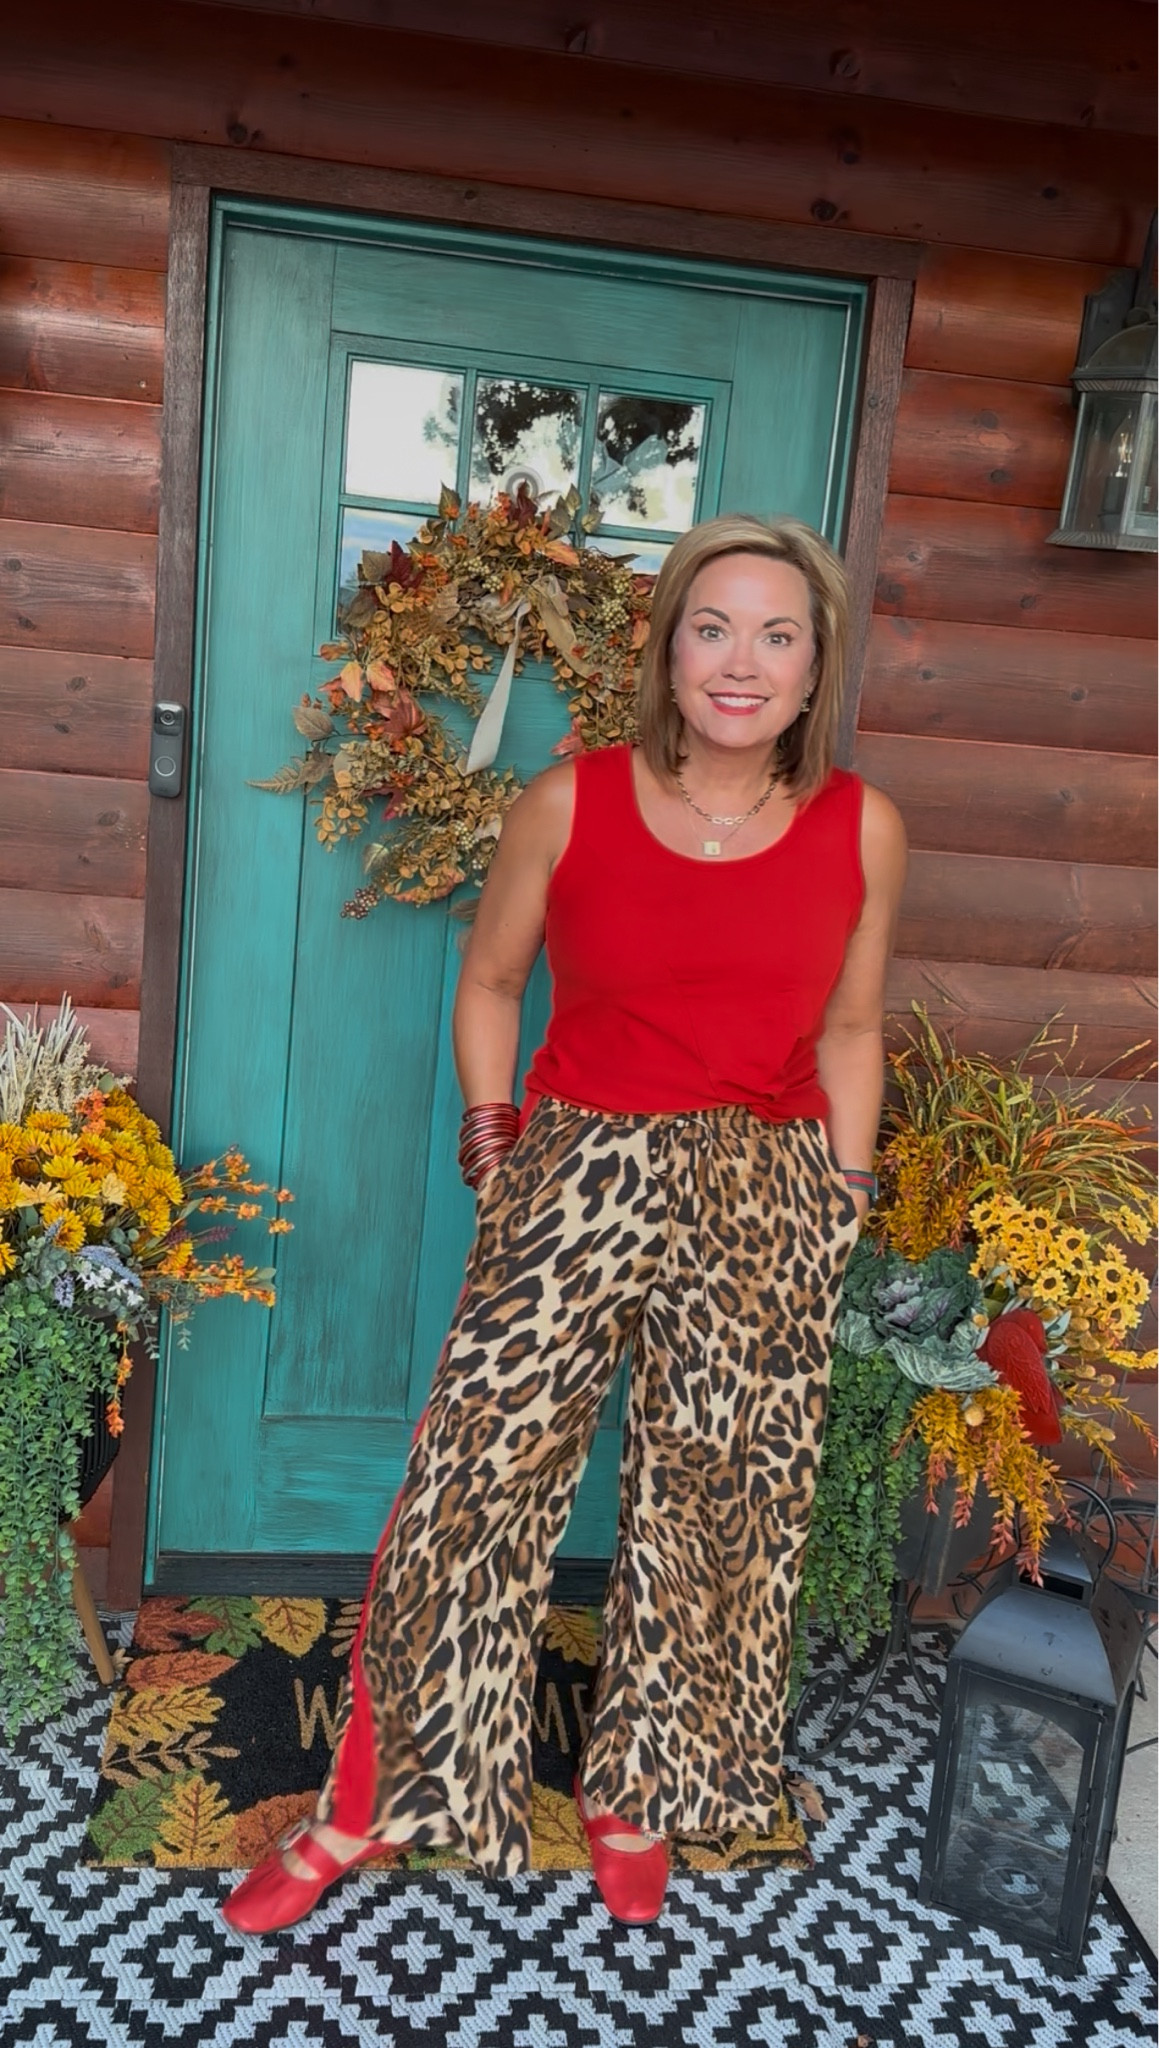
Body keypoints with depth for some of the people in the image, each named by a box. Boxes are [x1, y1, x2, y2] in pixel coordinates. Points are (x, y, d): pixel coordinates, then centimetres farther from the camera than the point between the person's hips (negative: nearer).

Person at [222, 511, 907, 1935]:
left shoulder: (863, 832, -2)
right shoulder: (570, 804, -6)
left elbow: (848, 1033, 8)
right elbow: (488, 986, 6)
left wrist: (841, 1214, 8)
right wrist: (497, 1147, 0)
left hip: (769, 1206, 2)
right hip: (582, 1177, -1)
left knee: (716, 1500, 12)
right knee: (474, 1479, 0)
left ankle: (635, 1793, 38)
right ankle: (362, 1807, 23)